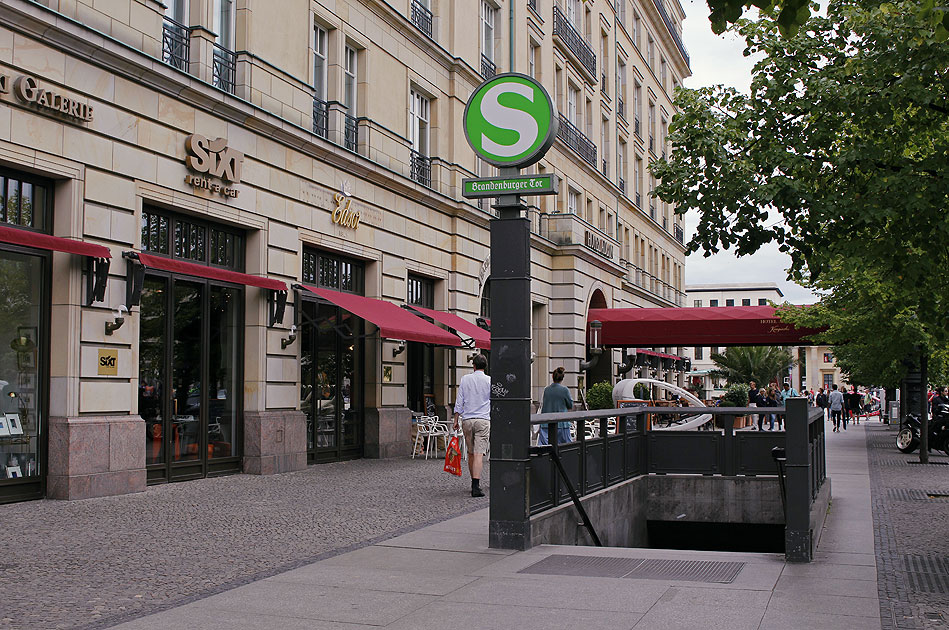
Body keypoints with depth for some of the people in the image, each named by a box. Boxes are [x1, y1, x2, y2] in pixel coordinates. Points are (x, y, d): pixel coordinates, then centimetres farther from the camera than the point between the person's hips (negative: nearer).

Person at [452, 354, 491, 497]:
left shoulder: (465, 379, 6)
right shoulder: (489, 381, 1)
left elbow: (459, 401, 6)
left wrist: (456, 420, 12)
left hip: (467, 420, 2)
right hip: (483, 420, -2)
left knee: (471, 453, 14)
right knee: (479, 454, -10)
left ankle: (474, 483, 23)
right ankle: (476, 486, -19)